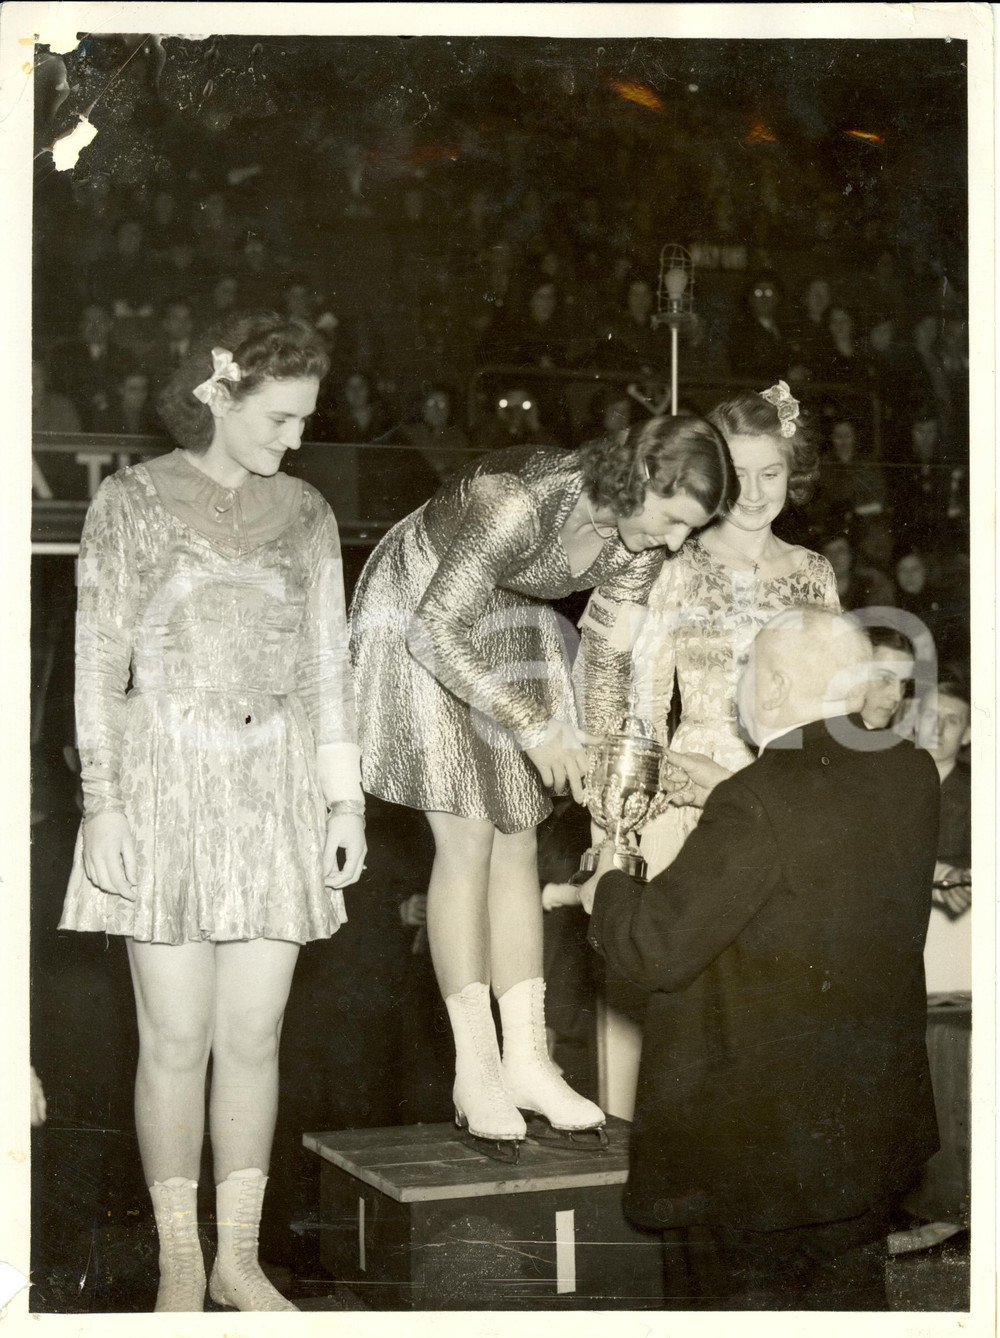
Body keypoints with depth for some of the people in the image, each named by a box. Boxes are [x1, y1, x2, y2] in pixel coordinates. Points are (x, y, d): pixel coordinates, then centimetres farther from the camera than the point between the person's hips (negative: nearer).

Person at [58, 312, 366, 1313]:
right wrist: (104, 801, -8)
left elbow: (328, 666, 12)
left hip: (276, 791, 3)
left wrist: (345, 796, 7)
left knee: (253, 1037, 4)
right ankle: (179, 1261, 13)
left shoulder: (304, 514, 10)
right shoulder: (132, 501, 1)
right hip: (167, 786, -3)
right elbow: (99, 661, -2)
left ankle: (239, 1257, 16)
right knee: (177, 1039, -1)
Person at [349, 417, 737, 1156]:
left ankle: (526, 1059, 10)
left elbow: (608, 651, -2)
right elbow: (440, 627, -30)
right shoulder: (523, 500, -37)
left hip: (507, 623, 7)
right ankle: (475, 1068, -3)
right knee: (467, 841, -10)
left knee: (519, 843, 3)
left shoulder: (640, 538, -16)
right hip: (420, 617, -6)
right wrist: (531, 725, -29)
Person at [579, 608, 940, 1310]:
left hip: (750, 1131, -8)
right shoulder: (912, 773, -3)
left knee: (738, 1305, 9)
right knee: (848, 1300, 22)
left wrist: (607, 888, -2)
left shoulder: (758, 805, -26)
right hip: (873, 1114, 8)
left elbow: (656, 948, -22)